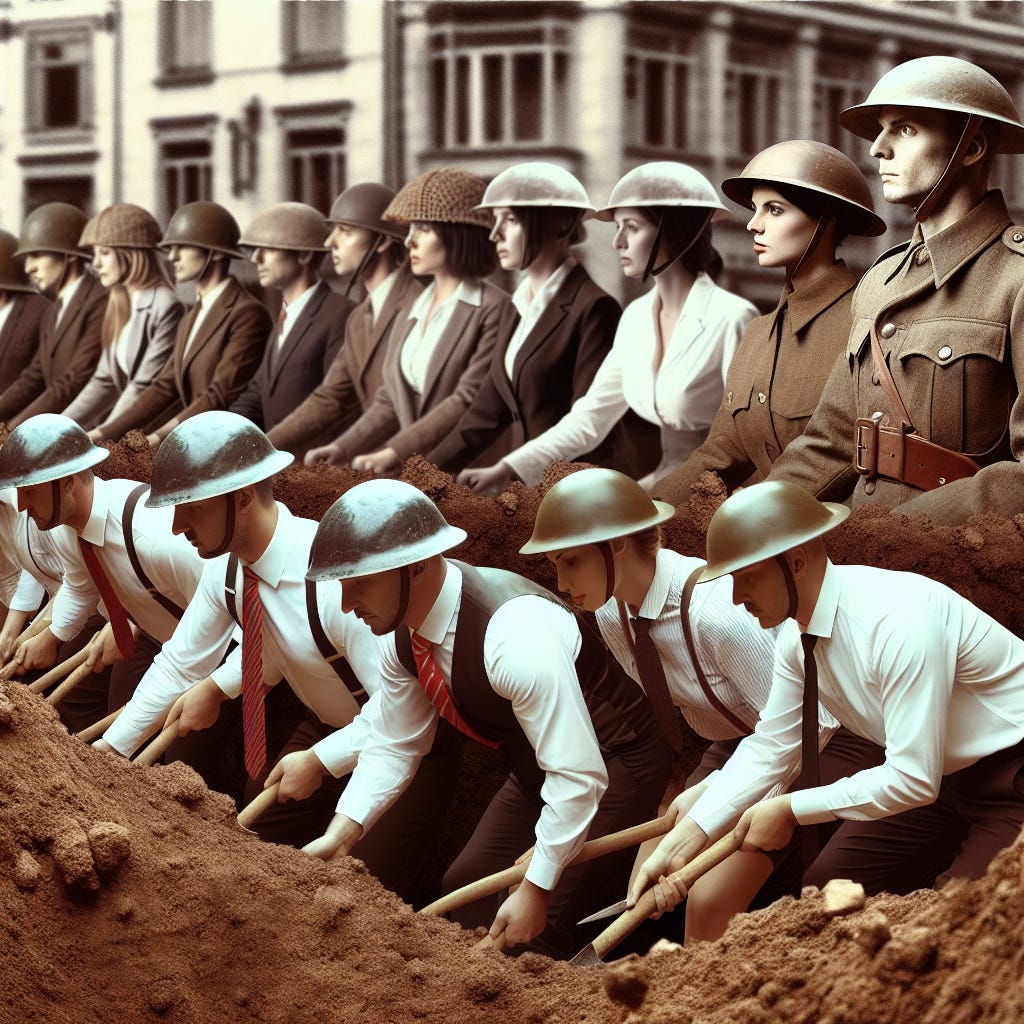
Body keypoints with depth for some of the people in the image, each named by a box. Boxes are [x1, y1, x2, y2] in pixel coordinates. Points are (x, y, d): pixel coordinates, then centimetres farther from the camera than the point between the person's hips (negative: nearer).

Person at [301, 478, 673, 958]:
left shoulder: (515, 635, -37)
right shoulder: (401, 637, -10)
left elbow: (579, 776, -34)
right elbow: (391, 747, 5)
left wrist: (535, 890, -29)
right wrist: (337, 837, -9)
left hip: (612, 767, -9)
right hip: (537, 770, 9)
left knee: (534, 931, -19)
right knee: (465, 889, 11)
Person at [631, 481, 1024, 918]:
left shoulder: (898, 620, -33)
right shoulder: (796, 634, -7)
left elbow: (913, 779, -31)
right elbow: (770, 746, 2)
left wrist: (792, 810, -21)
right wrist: (680, 843, -7)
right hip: (939, 780, 8)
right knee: (826, 889, 6)